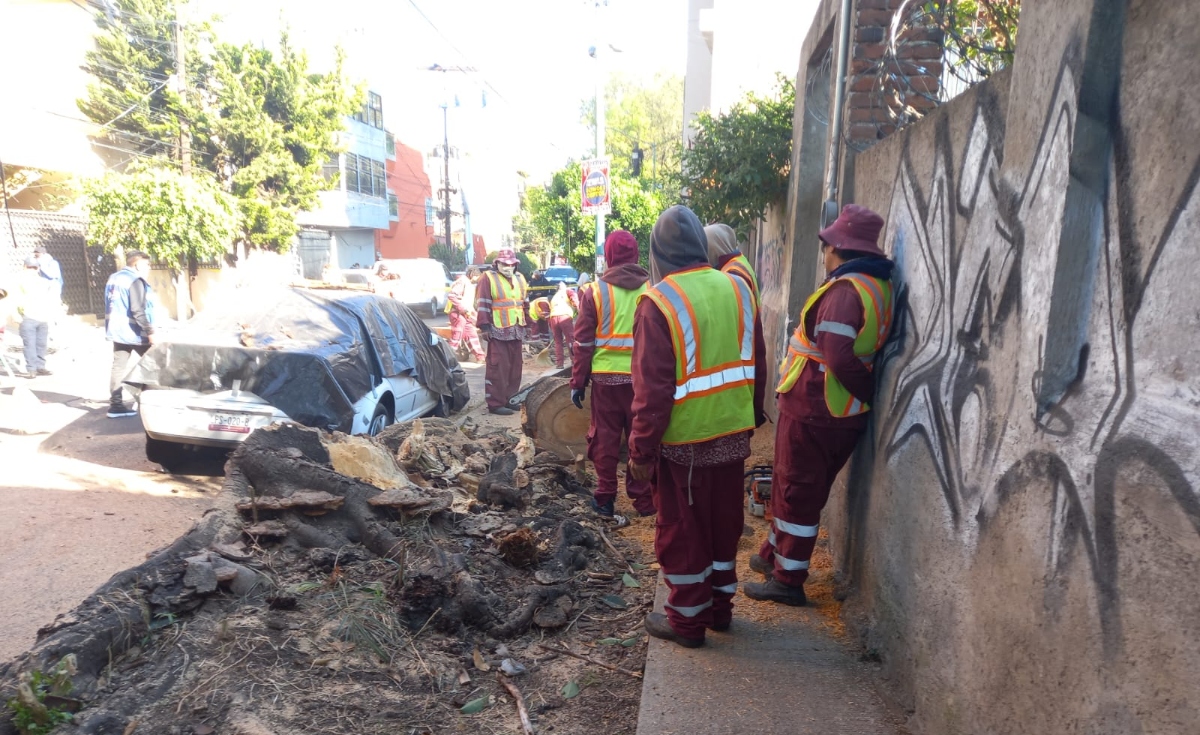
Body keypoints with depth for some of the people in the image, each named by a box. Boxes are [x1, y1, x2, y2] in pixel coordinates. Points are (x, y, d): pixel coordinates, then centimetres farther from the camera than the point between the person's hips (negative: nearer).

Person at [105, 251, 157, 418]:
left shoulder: (114, 278, 14)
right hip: (135, 332, -8)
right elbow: (138, 310, -23)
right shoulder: (135, 281, -16)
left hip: (117, 331, 8)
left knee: (119, 367, 5)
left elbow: (111, 307, 21)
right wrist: (150, 331, -21)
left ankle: (116, 404, 3)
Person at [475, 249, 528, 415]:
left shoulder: (519, 278, 16)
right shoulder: (488, 278, -5)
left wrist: (525, 325, 19)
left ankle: (510, 399, 22)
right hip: (498, 331, -7)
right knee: (498, 368, -6)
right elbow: (482, 304, -8)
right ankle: (496, 403, -2)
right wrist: (485, 326, -14)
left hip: (516, 330, 7)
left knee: (515, 367, 11)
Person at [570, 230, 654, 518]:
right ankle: (643, 498, 16)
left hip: (606, 376, -1)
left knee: (605, 438, 10)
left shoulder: (595, 291, -3)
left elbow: (583, 342, -1)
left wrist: (578, 381, 5)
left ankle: (605, 497, 16)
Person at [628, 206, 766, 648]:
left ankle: (687, 620, 23)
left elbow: (652, 387, -18)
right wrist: (753, 414, 20)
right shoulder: (737, 288, 1)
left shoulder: (659, 301, -17)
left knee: (682, 529, 10)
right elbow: (755, 362, 9)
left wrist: (642, 449, -11)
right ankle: (719, 607, 35)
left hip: (684, 439, -6)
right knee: (724, 521, 19)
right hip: (733, 431, 6)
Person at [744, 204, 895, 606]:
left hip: (813, 410, -9)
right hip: (841, 412, 9)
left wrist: (867, 393, -13)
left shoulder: (845, 290, -21)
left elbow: (839, 358, -26)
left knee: (798, 493, 3)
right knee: (797, 488, 21)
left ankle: (788, 580, 16)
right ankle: (774, 555, 37)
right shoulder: (878, 286, 9)